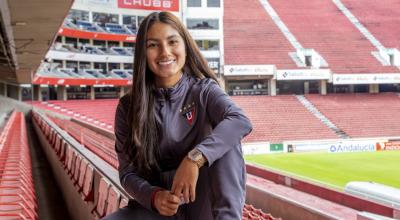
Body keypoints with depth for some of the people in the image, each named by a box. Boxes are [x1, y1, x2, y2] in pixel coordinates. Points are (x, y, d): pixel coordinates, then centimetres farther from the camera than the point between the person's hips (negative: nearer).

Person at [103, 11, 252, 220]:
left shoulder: (204, 90, -5)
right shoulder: (128, 107, -2)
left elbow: (241, 121, -26)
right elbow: (128, 172, -3)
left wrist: (194, 158, -39)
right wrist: (154, 197, -24)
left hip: (203, 201, -1)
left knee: (225, 138, -26)